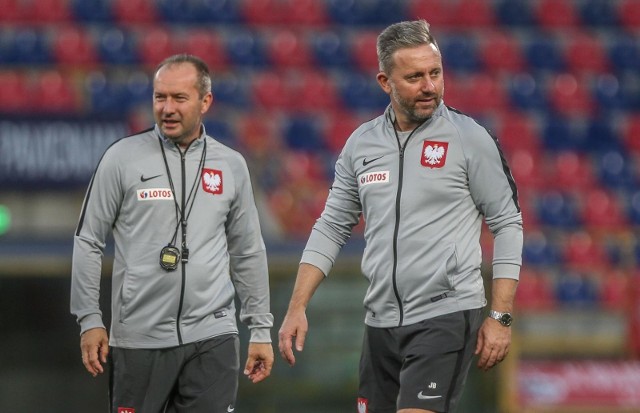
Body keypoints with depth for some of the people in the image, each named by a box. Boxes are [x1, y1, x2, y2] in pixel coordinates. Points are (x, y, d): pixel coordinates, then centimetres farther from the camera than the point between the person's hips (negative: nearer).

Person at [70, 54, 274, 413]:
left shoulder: (231, 165, 8)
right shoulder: (123, 158, 0)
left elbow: (248, 253, 14)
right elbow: (88, 241, 3)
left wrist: (261, 330, 12)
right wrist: (90, 320, -2)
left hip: (212, 340, 2)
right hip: (139, 340, -2)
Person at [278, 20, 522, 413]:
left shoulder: (470, 138, -5)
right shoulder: (361, 143, 8)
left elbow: (508, 225, -3)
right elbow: (331, 228, 15)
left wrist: (500, 317, -8)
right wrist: (297, 308, 7)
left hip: (446, 317, -5)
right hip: (381, 321, 6)